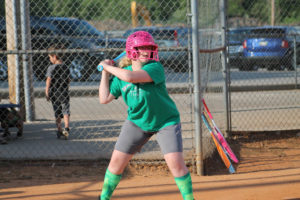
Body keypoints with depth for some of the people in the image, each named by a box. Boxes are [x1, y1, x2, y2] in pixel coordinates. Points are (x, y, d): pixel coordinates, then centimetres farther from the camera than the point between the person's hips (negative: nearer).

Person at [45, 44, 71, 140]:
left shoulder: (51, 68, -10)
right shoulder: (66, 67, 4)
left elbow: (48, 81, -12)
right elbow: (68, 80, 11)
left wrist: (47, 93, -7)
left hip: (54, 93, -2)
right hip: (64, 93, 2)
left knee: (57, 112, 8)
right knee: (66, 110, 2)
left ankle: (59, 130, 13)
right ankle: (66, 127, -17)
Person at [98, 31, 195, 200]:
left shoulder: (155, 68, -22)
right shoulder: (120, 74, -4)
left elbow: (130, 77, -36)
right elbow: (104, 99, -5)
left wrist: (108, 67, -21)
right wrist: (105, 73, -4)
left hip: (165, 121, -4)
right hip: (137, 122, 4)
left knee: (175, 162, -17)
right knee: (117, 160, 3)